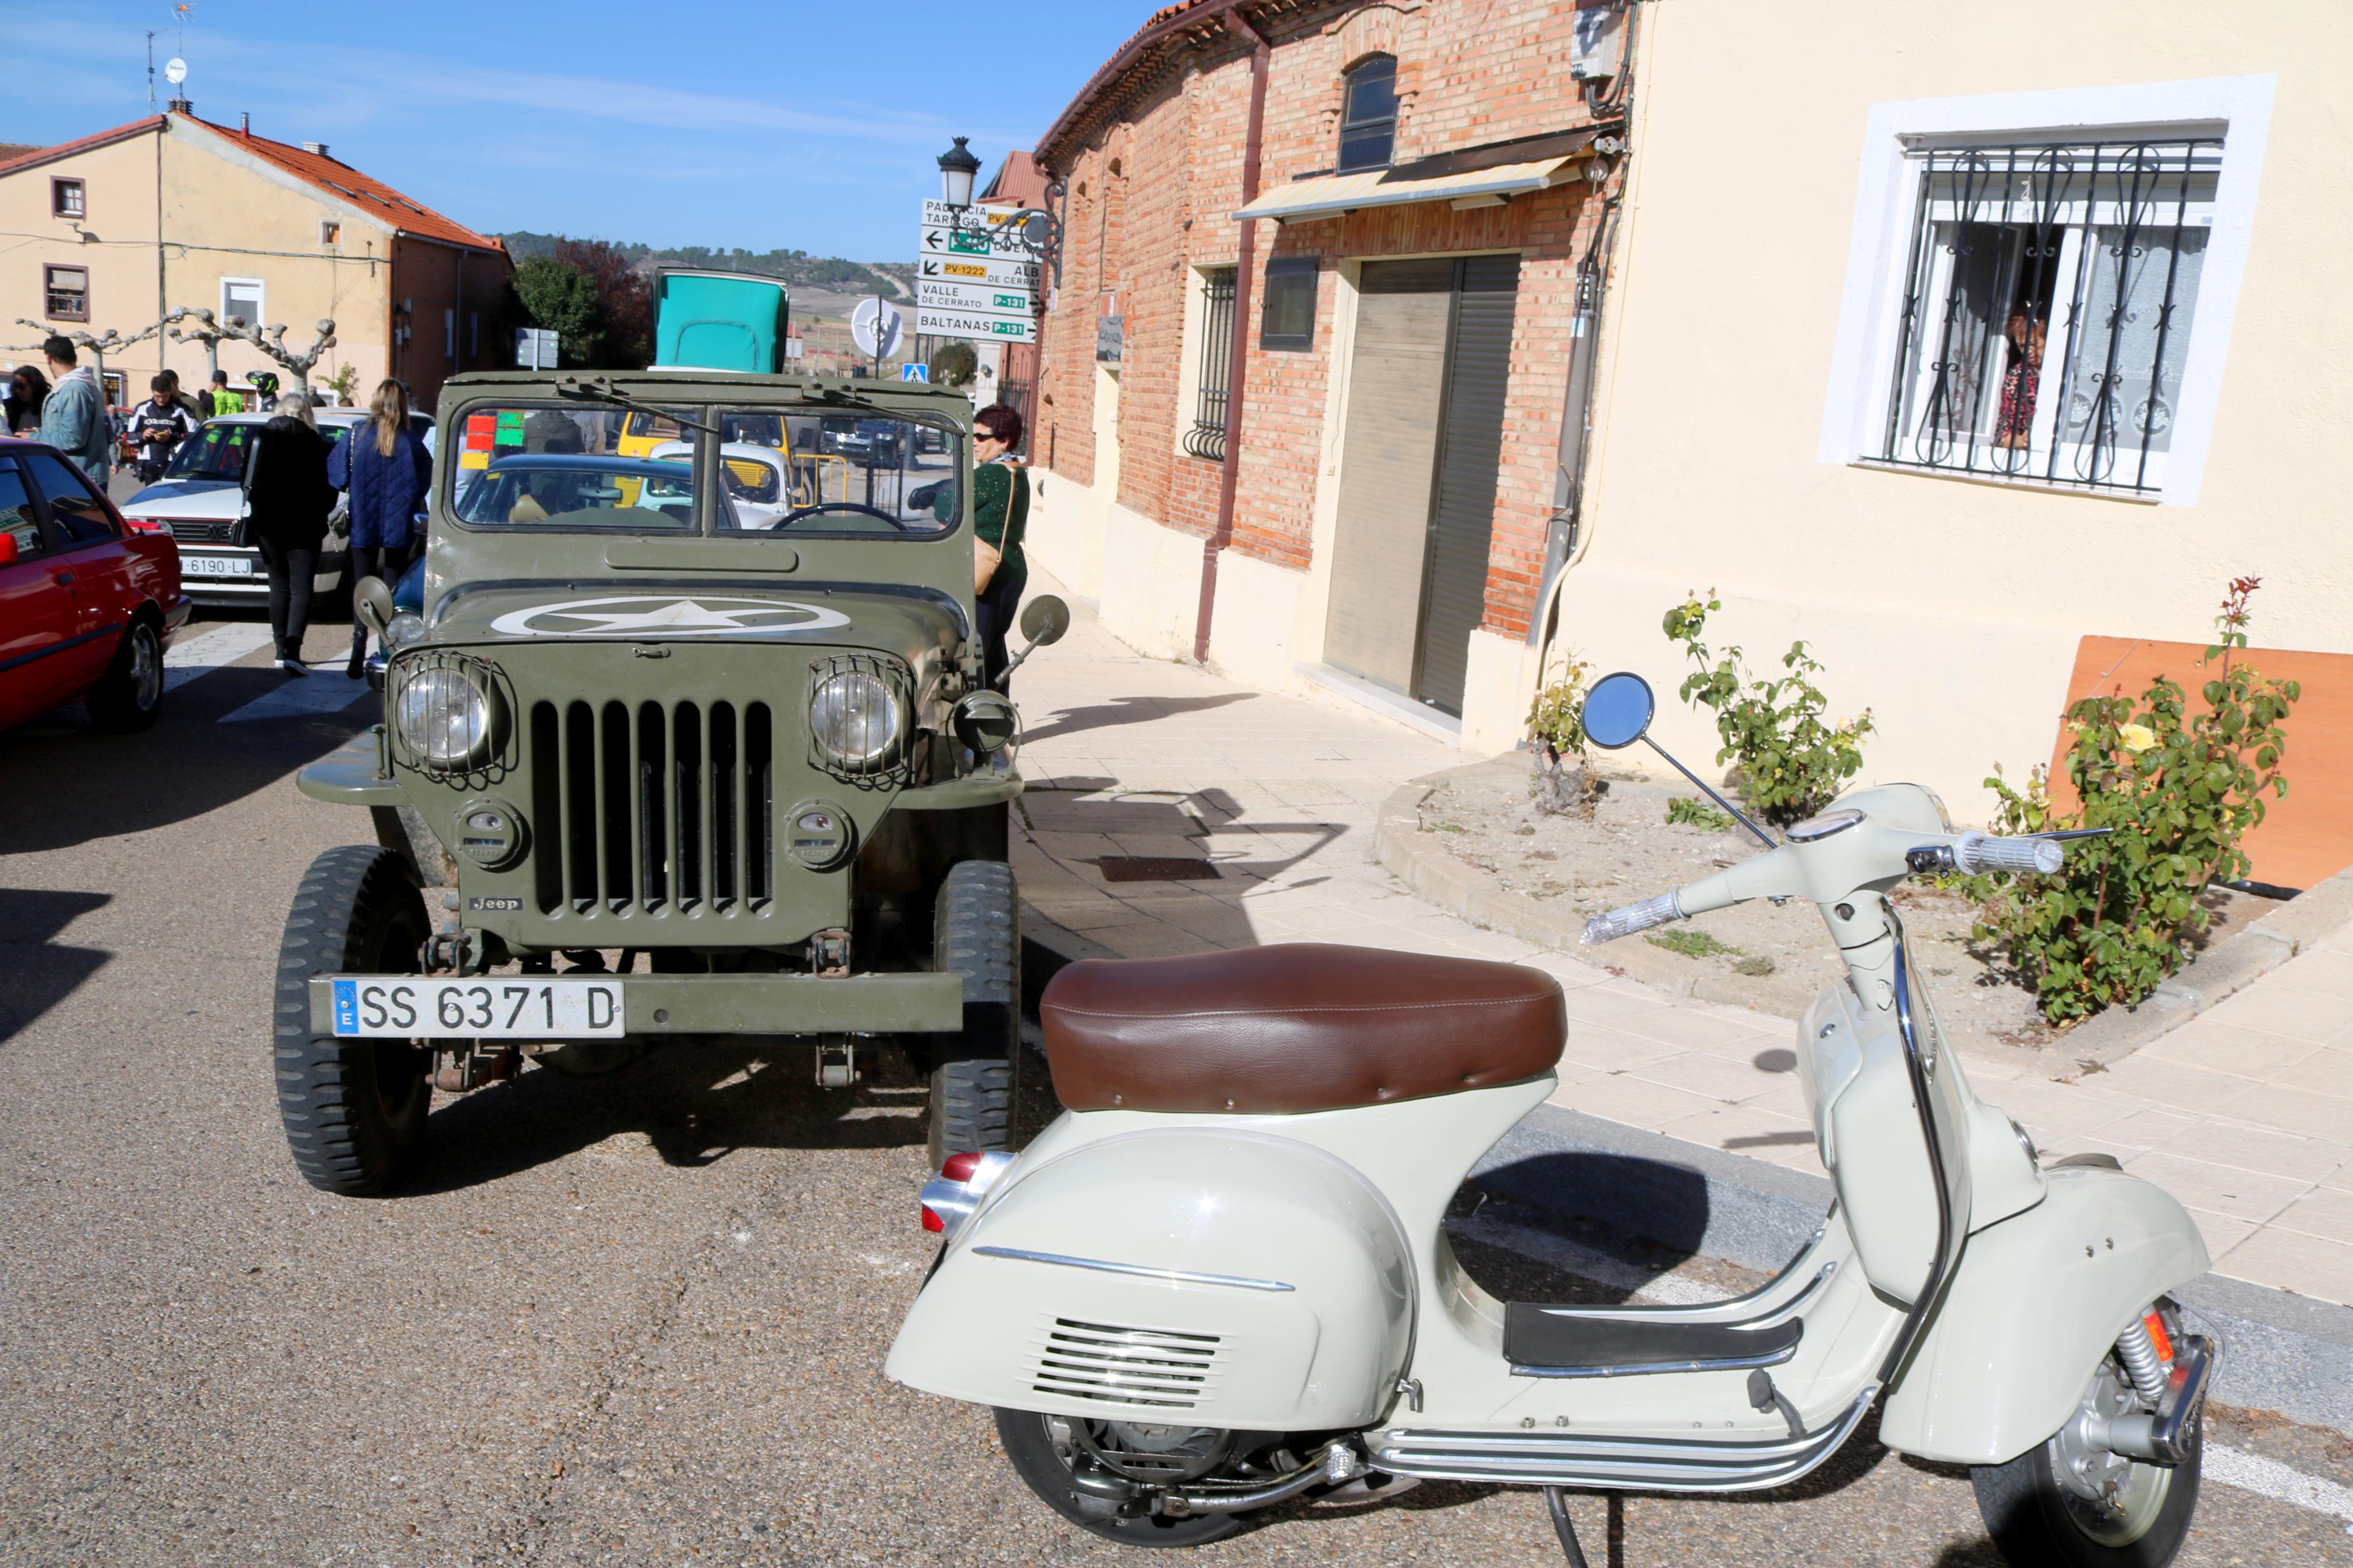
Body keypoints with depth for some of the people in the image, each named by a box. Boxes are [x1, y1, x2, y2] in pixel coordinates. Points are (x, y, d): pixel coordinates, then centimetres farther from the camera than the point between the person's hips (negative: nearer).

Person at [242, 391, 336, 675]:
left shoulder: (259, 440, 4)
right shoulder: (317, 444, -5)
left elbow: (249, 483, 8)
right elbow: (328, 488, -4)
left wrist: (254, 514, 19)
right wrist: (320, 514, 12)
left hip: (268, 524, 3)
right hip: (304, 526, -3)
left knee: (279, 588, 14)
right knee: (301, 589, -4)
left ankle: (282, 650, 16)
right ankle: (292, 648, -21)